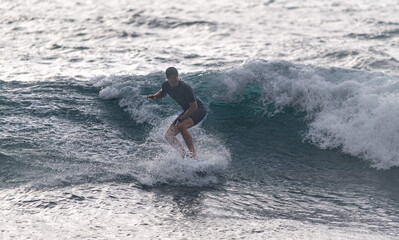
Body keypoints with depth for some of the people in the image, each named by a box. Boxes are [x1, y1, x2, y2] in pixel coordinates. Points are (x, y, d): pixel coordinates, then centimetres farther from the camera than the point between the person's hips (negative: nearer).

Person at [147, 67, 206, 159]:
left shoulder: (185, 87, -29)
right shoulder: (166, 85, -8)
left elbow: (194, 106, -25)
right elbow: (162, 93, 18)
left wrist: (181, 119, -22)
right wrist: (155, 96, -4)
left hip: (199, 109, -8)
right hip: (187, 111, 8)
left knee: (181, 126, -35)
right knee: (168, 135, -2)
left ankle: (193, 155, -33)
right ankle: (184, 155, -4)